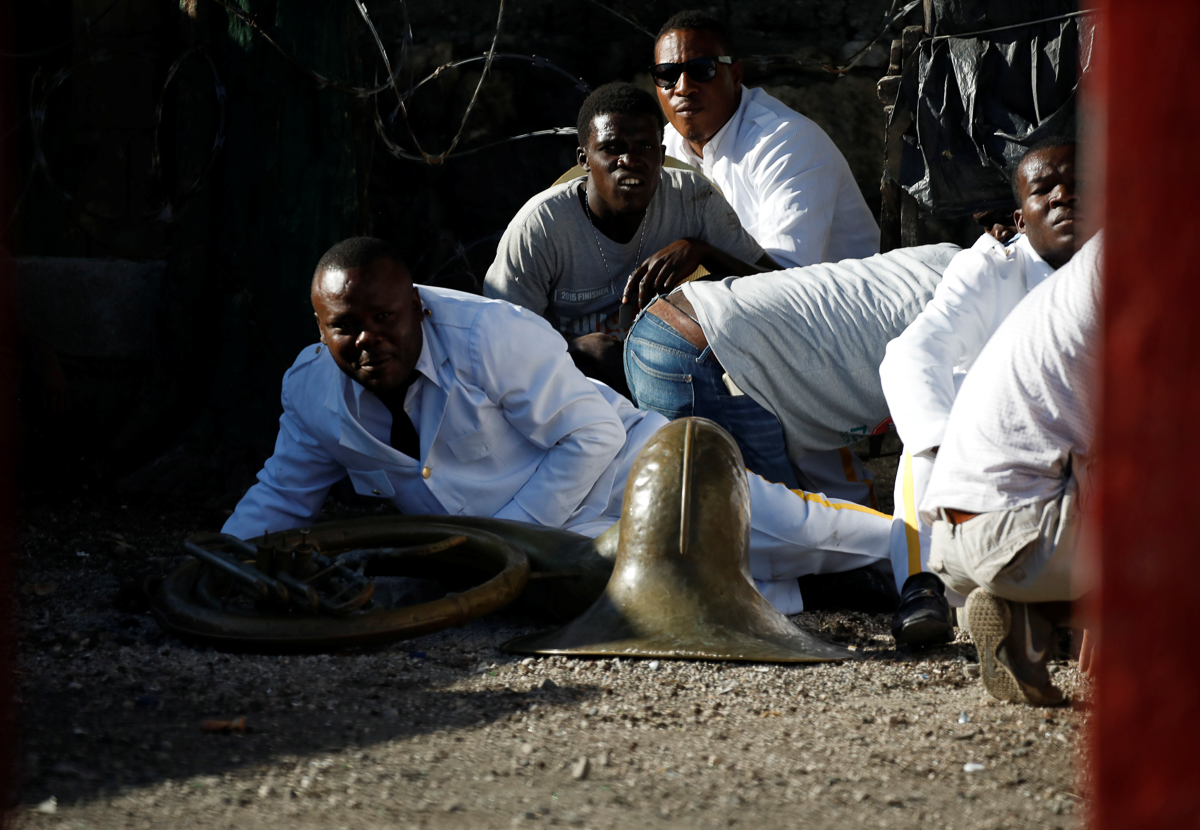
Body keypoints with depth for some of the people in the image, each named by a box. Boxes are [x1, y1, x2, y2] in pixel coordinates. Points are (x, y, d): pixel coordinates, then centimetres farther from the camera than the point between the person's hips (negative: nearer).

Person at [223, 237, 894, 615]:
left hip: (623, 474, -5)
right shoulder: (311, 391, -6)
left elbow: (590, 436, -19)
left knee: (791, 529, -17)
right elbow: (281, 499, 9)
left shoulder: (491, 336, -24)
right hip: (549, 555, 5)